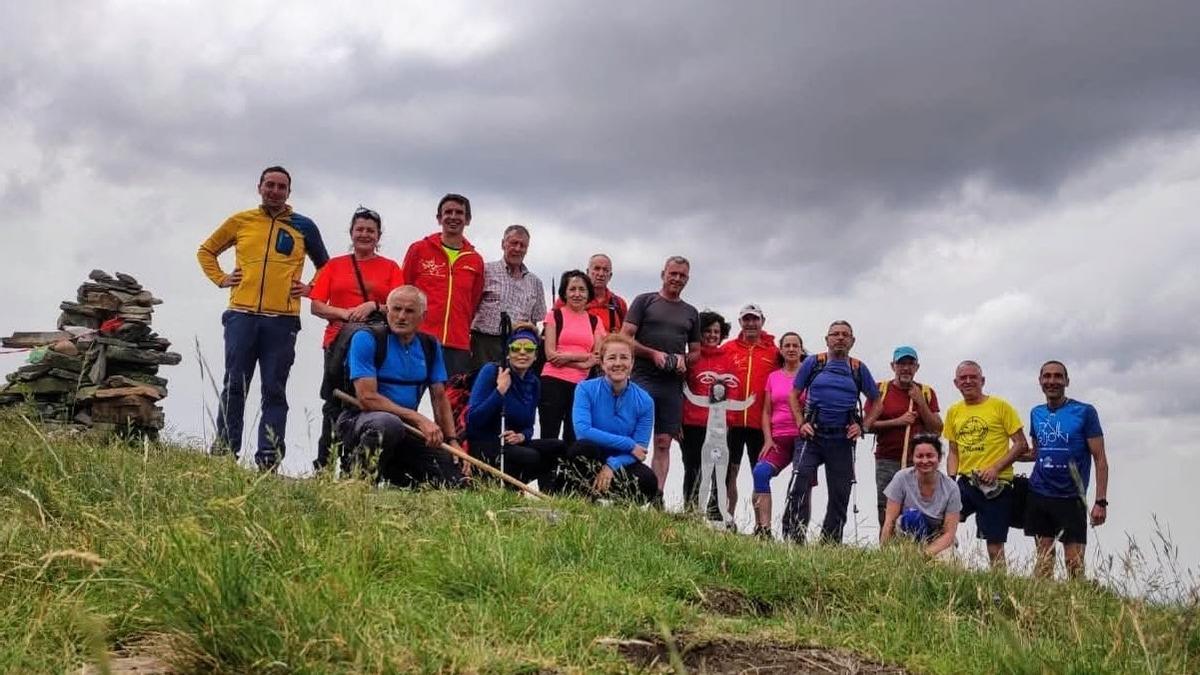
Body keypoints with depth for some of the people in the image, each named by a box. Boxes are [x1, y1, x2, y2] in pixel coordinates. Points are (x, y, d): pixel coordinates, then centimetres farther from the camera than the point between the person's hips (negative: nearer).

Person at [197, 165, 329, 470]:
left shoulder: (304, 227, 11)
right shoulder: (240, 221, 12)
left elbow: (325, 265, 21)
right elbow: (206, 251, 23)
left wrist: (309, 289, 6)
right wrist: (220, 279, 8)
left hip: (283, 320, -1)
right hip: (242, 316, 1)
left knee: (274, 392, -1)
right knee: (233, 387, 0)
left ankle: (269, 461, -2)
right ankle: (223, 454, 2)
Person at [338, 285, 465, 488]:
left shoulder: (430, 346, 9)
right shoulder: (366, 339, -9)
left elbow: (440, 398, 13)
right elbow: (367, 398, -17)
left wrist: (452, 440, 0)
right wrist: (419, 419, -21)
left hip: (406, 427, 6)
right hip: (359, 421, -6)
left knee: (455, 481, -8)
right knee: (389, 424, -42)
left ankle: (387, 473, 14)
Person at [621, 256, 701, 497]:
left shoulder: (691, 313, 19)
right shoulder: (645, 301, 7)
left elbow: (696, 352, 22)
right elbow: (625, 338, 0)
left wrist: (683, 360, 0)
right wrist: (653, 353, -12)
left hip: (673, 384, 4)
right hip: (642, 379, -4)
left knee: (663, 443, 1)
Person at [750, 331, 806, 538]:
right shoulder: (773, 377, 15)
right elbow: (766, 412, 15)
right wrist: (768, 439, 3)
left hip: (803, 437, -2)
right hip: (779, 438, 2)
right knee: (760, 471, -23)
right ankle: (763, 528, -26)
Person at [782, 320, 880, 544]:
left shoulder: (858, 369, 9)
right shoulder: (813, 363, 5)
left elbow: (875, 401, 18)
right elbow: (794, 394, 10)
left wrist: (862, 426, 5)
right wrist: (801, 423, -3)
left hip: (843, 439, 2)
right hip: (813, 434, -2)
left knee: (840, 495, 5)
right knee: (799, 486, -18)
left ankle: (830, 544, 16)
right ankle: (792, 540, -15)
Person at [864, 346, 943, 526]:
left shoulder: (927, 392, 13)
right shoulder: (880, 389, 8)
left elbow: (937, 429, 8)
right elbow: (869, 425, 2)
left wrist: (920, 402, -1)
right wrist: (898, 421, -8)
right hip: (887, 462, -1)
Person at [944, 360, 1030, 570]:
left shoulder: (1000, 406, -1)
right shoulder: (953, 412, 13)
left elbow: (1021, 445, -3)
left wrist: (996, 468, -14)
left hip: (995, 485, -4)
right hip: (965, 483, 4)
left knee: (995, 548, -1)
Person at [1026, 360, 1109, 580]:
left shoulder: (1085, 412, -4)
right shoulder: (1036, 413, 10)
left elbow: (1100, 459, -6)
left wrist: (1101, 502, -13)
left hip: (1070, 498, -4)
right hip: (1038, 495, 4)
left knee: (1074, 561, -4)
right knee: (1044, 555, 8)